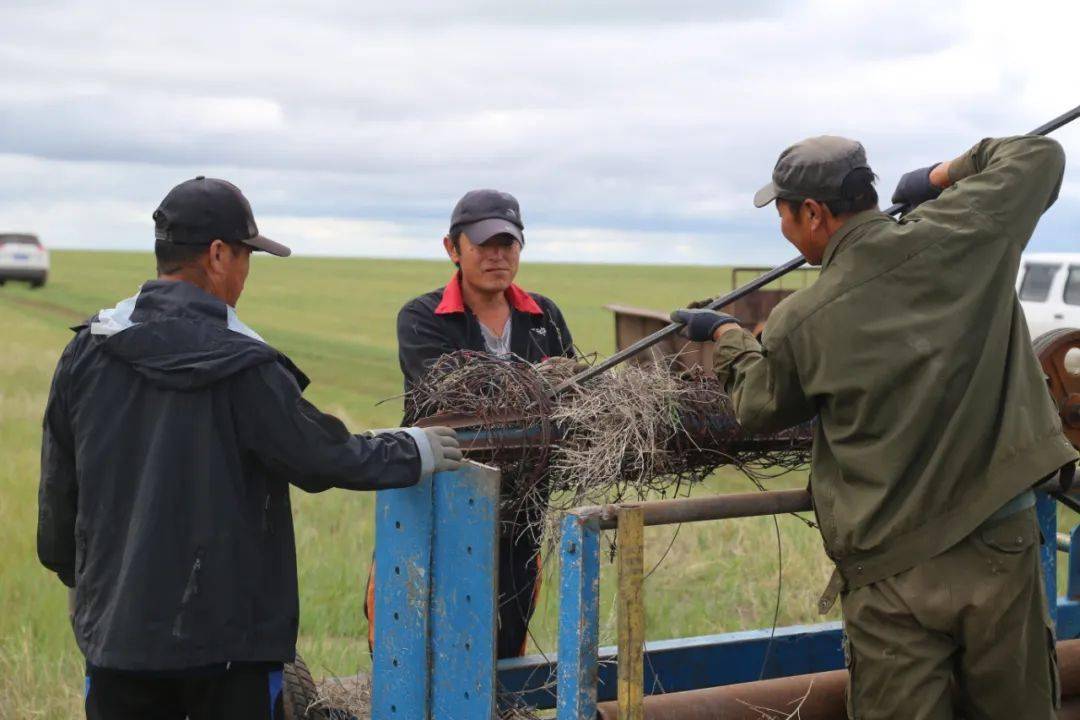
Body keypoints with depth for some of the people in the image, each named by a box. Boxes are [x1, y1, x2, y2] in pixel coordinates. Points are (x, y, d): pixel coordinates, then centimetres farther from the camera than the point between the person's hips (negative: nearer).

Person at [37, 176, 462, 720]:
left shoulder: (85, 354, 0)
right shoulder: (244, 369, -15)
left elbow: (59, 486, 9)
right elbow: (323, 457, -8)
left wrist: (70, 568, 26)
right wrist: (415, 452, 9)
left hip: (115, 628, 4)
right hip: (227, 633, -4)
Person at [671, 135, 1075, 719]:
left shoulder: (798, 325, -7)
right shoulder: (959, 237, -5)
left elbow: (760, 411, 14)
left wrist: (727, 336, 31)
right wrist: (944, 176, 22)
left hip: (891, 577, -2)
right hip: (1002, 551, 2)